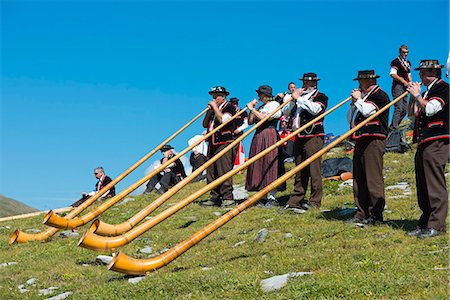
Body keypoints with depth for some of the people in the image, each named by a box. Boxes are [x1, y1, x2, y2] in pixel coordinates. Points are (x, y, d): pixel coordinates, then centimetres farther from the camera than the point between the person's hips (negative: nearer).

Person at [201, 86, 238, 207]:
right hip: (213, 145, 8)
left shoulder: (229, 107, -2)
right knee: (211, 173, 6)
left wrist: (215, 106, -10)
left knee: (224, 172, -12)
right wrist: (209, 111, 4)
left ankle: (227, 197, -9)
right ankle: (215, 198, 11)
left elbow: (223, 119, -20)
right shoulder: (214, 109, 20)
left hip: (225, 144, -8)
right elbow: (205, 124, 17)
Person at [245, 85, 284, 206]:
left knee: (269, 164, -11)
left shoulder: (274, 105, -1)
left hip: (269, 136, -8)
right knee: (259, 165, 3)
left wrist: (252, 109, -7)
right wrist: (252, 109, 7)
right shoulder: (260, 108, 22)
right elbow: (250, 121, 16)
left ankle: (272, 197, -11)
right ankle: (263, 197, 6)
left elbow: (264, 118, -15)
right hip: (258, 137, 8)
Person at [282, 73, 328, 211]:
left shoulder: (321, 97, 3)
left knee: (314, 169, -8)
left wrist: (298, 98, -12)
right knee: (300, 170, 9)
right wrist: (293, 98, 2)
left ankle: (315, 201, -5)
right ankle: (296, 200, 12)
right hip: (299, 136, 6)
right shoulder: (300, 95, 22)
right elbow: (285, 112, 16)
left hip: (313, 136, -6)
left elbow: (315, 109, -19)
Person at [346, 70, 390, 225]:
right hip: (360, 141, 9)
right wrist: (354, 102, 11)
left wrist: (358, 99, -3)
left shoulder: (380, 95, -3)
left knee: (373, 177, -10)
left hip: (373, 141, -9)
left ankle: (376, 214, -8)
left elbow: (368, 111, -20)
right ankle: (362, 213, 15)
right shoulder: (363, 96, 22)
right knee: (359, 179, 9)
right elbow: (350, 119, 23)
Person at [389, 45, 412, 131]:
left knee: (404, 110, 8)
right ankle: (394, 128, -16)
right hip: (398, 86, -9)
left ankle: (393, 127, 15)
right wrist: (404, 82, -19)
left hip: (405, 87, 9)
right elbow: (393, 74, -17)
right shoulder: (395, 62, -6)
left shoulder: (408, 62, 20)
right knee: (398, 109, -16)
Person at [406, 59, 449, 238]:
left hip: (436, 143, -10)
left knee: (435, 185, -10)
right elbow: (413, 114, 26)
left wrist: (417, 95, -8)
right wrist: (412, 95, 15)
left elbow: (429, 109, -19)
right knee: (423, 186, 10)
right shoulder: (427, 91, 23)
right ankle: (425, 224, 15)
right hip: (423, 144, 10)